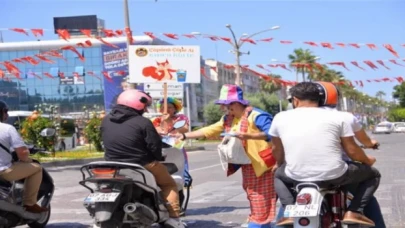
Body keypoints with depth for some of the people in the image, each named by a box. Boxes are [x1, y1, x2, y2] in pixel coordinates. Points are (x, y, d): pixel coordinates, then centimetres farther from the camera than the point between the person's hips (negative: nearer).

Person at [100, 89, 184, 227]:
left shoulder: (106, 120, 3)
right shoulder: (142, 122, -14)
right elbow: (155, 146, -13)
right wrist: (159, 158, 6)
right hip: (142, 166, -5)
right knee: (168, 183, 15)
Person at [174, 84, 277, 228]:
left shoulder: (255, 115, -16)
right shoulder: (228, 119, 11)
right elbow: (209, 130, 12)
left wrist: (247, 135, -35)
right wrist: (184, 136, 8)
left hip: (262, 164, -9)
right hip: (247, 165, 9)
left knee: (262, 204, -4)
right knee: (253, 199, 15)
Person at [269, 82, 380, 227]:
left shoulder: (280, 118, 5)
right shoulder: (336, 116, 1)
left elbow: (277, 150, 17)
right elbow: (352, 151, 3)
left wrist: (281, 166, 38)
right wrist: (368, 160, 25)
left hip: (297, 177, 2)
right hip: (334, 175, -1)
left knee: (279, 175, 36)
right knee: (373, 174, 23)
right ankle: (353, 212, 5)